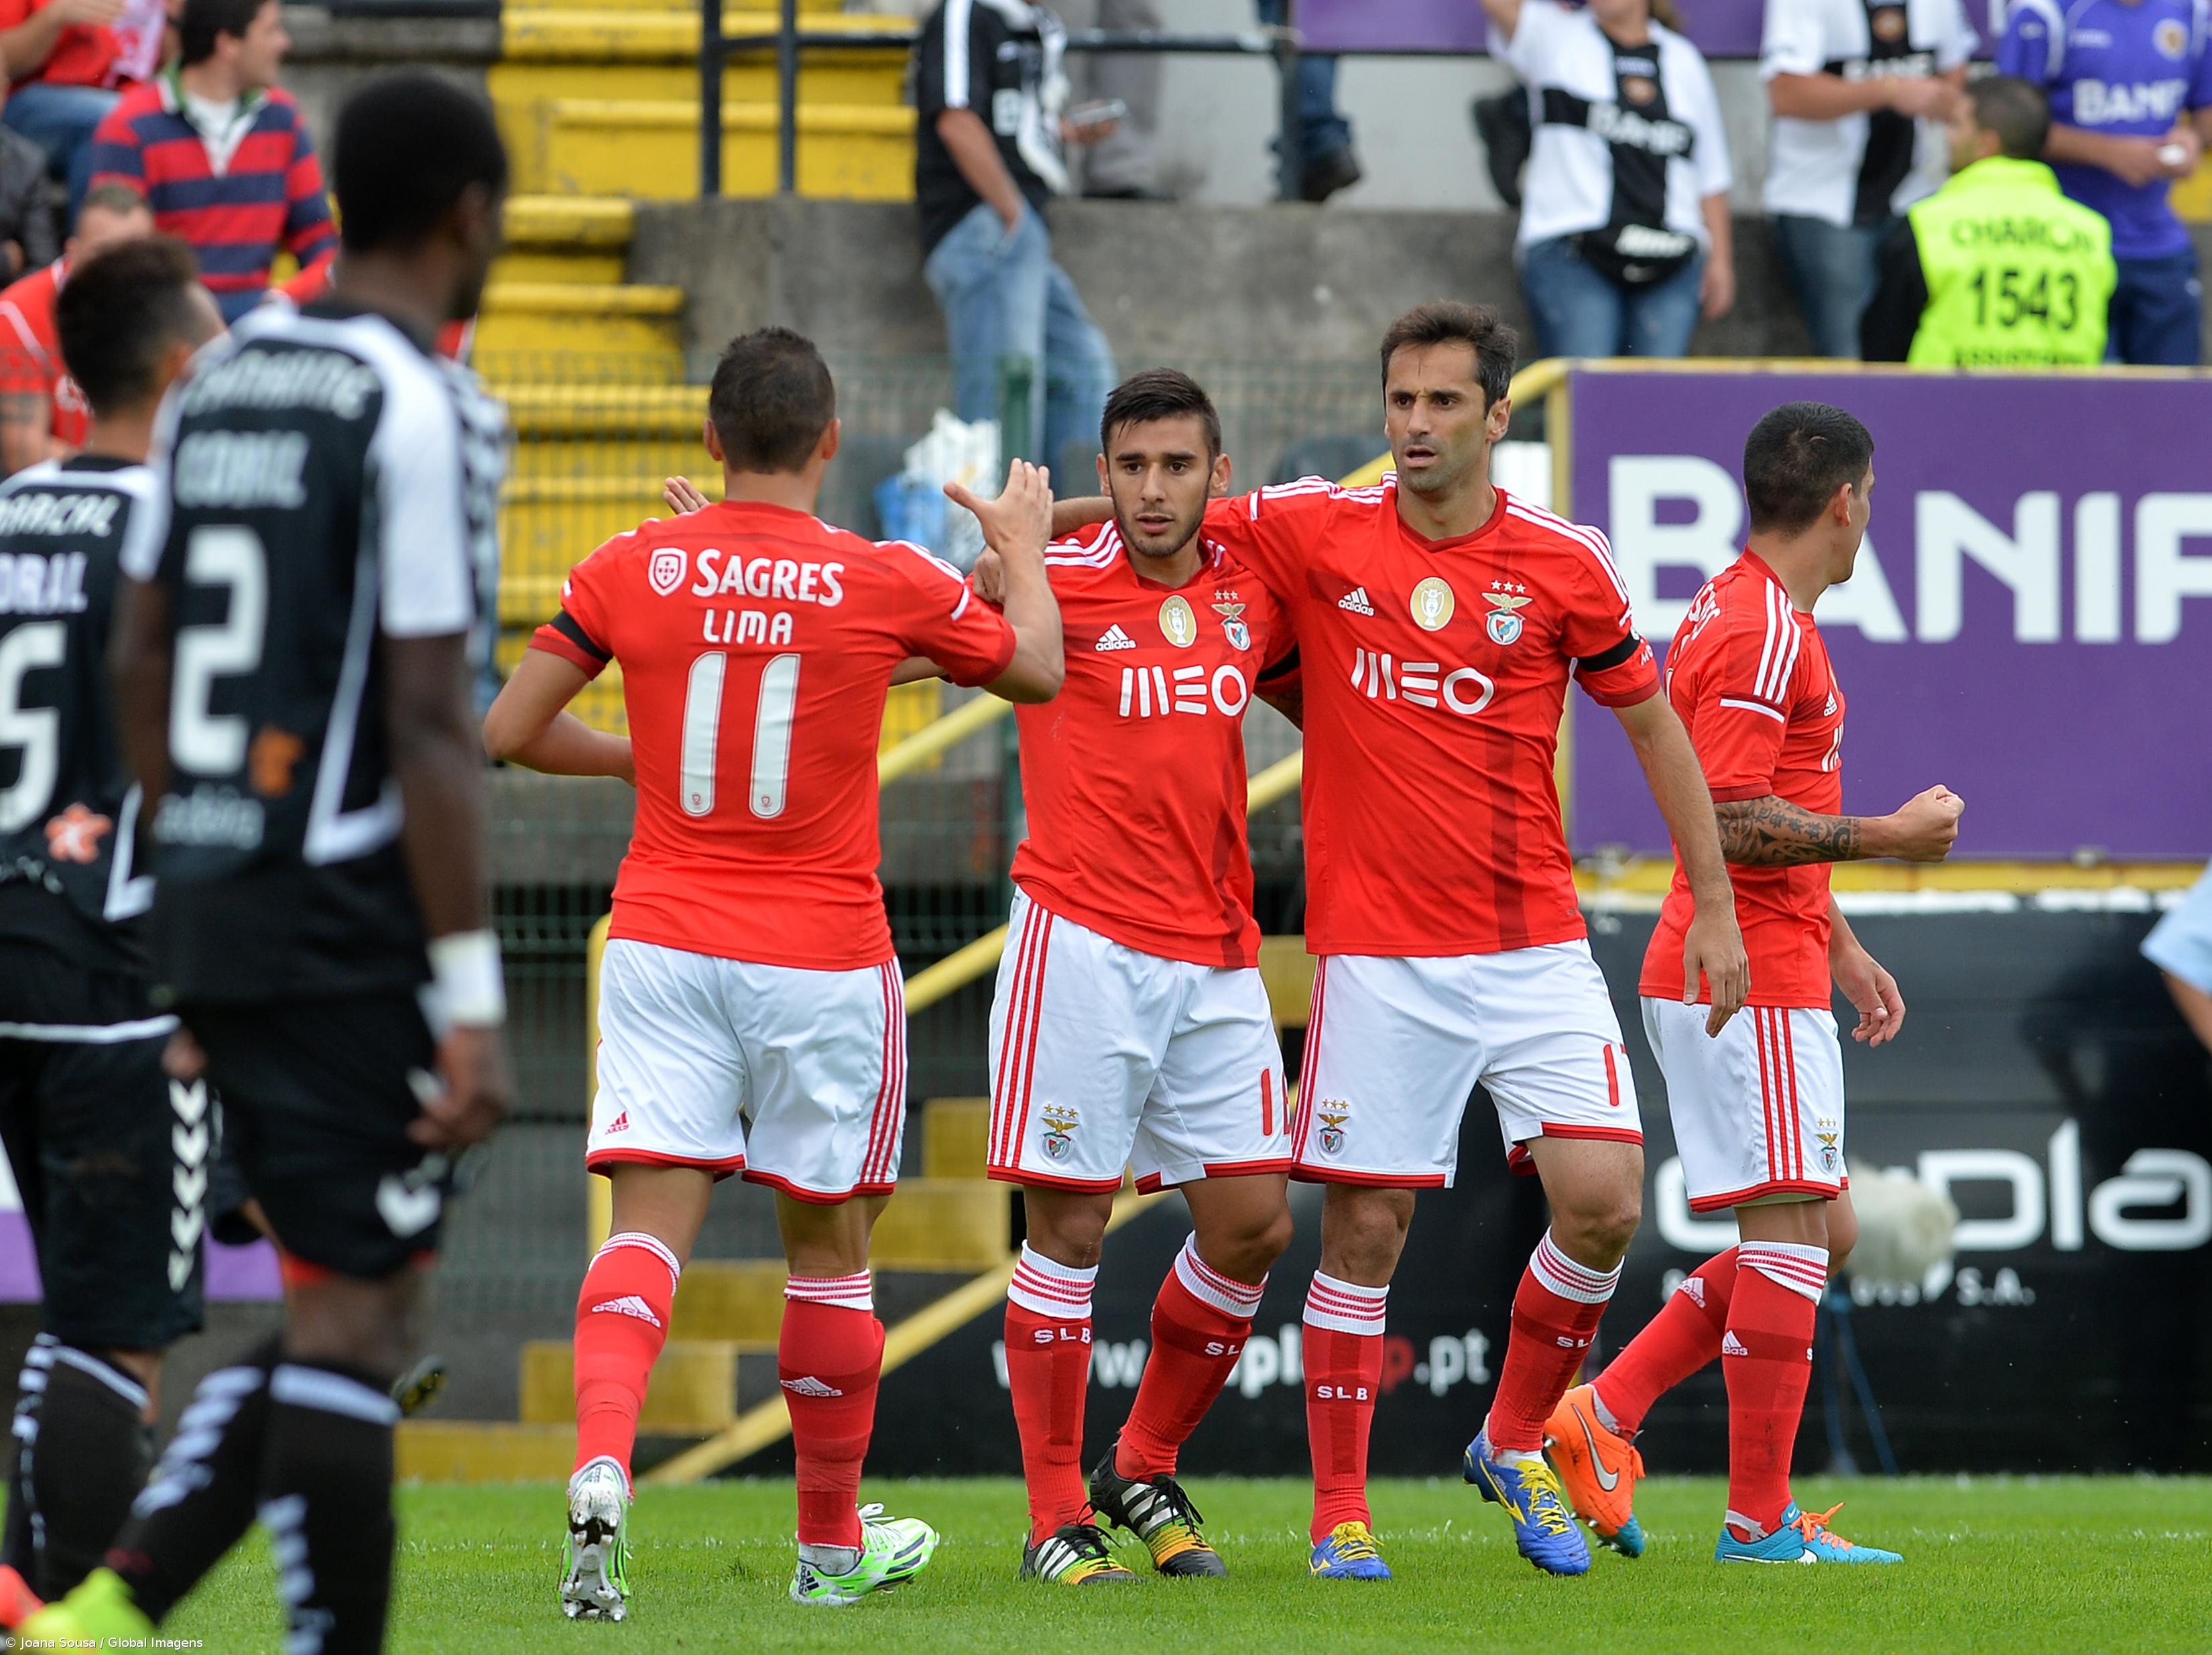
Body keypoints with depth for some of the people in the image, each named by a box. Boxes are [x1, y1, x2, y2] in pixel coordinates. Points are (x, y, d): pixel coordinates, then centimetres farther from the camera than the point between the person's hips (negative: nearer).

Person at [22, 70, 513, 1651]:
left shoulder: (222, 380, 11)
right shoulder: (423, 410, -13)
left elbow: (142, 662, 16)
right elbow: (427, 722, -17)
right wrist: (472, 999, -15)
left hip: (210, 908, 8)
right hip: (351, 925, -8)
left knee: (344, 1307, 15)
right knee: (353, 1318, -2)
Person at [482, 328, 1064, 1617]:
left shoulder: (633, 569, -2)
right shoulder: (888, 583, -6)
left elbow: (510, 732, 1)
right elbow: (1039, 671, 11)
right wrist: (1025, 546, 29)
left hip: (663, 941, 1)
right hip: (821, 954, -1)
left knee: (652, 1225, -5)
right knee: (830, 1242, 13)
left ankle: (601, 1469, -31)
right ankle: (833, 1542, 25)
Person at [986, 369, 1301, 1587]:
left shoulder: (1253, 594, 8)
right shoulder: (1058, 585, -5)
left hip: (1216, 956, 5)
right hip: (1081, 944, -5)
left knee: (1253, 1223, 2)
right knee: (1067, 1225, -4)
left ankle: (1145, 1470, 21)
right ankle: (1056, 1521, 4)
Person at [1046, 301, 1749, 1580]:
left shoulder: (1564, 564, 0)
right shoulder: (1316, 533, -2)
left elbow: (1651, 720, 9)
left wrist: (1715, 904, 8)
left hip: (1535, 945, 1)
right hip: (1378, 953, -1)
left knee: (1604, 1203, -9)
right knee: (1365, 1231, -2)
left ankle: (1516, 1442, 15)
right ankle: (1342, 1511, 11)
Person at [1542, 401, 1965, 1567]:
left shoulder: (1750, 615, 18)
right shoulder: (1762, 633, -16)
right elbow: (1730, 822, -23)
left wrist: (1841, 948, 25)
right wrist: (1889, 836, -16)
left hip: (1768, 977, 10)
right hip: (1749, 982, -10)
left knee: (1822, 1232, 12)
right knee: (1794, 1230, -8)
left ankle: (1601, 1417, 11)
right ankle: (1761, 1519, -5)